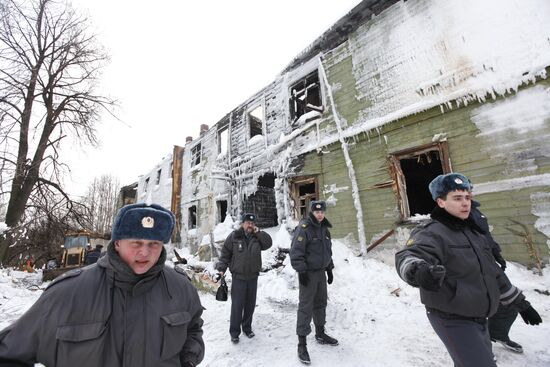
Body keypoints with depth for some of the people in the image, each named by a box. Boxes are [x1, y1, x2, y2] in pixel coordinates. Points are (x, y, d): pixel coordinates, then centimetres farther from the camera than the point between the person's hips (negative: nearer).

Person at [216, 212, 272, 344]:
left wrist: (258, 232, -14)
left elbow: (268, 243, -9)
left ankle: (247, 327, 34)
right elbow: (225, 253, -2)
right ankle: (234, 332, 19)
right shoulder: (234, 236, -6)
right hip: (238, 277, -3)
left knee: (250, 304, 15)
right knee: (237, 305, 2)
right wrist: (221, 268, -8)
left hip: (253, 277, 4)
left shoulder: (257, 237, 3)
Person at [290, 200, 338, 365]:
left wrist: (330, 269, 17)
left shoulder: (324, 228, 8)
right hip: (308, 273, -8)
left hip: (321, 272, 8)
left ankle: (320, 334, 39)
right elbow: (296, 252, -20)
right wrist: (301, 271, -20)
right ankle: (302, 344, 12)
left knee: (321, 303, 20)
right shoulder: (303, 228, -18)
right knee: (306, 307, -1)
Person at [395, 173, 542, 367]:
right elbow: (409, 256, -41)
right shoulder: (431, 232, -21)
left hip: (478, 319, 9)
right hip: (452, 321, -8)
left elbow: (493, 273, 20)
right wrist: (418, 271, -62)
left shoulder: (473, 232, 9)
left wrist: (520, 303, 23)